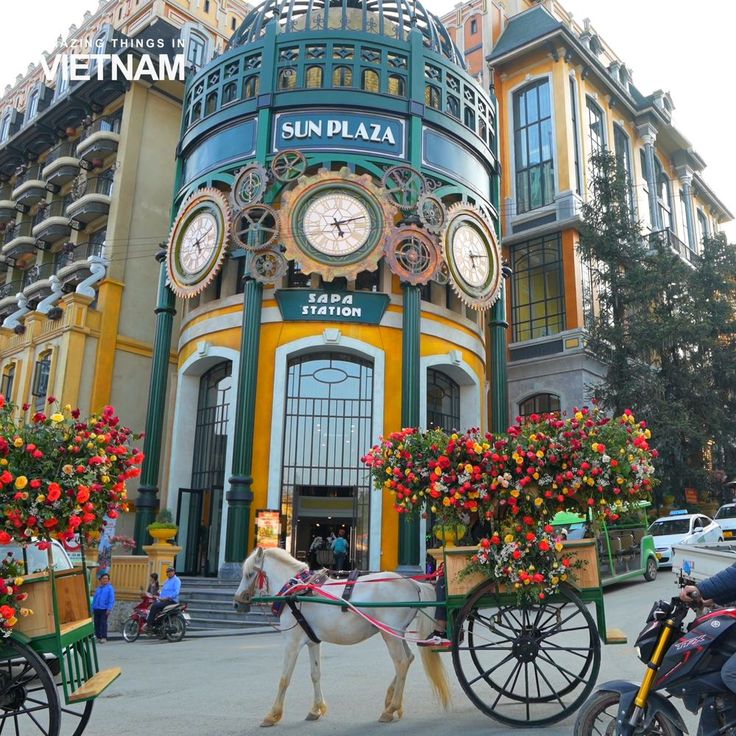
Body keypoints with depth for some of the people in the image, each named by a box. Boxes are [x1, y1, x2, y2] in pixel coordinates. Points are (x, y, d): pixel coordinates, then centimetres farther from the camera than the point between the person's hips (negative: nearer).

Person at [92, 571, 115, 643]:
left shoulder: (110, 588, 1)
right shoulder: (98, 588, 17)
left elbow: (111, 599, -6)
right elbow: (94, 598, 21)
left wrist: (109, 609, -14)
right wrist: (92, 609, 15)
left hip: (104, 610, -5)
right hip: (96, 609, 5)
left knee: (103, 623, -10)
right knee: (97, 623, 6)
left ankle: (104, 637, -9)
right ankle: (98, 637, 13)